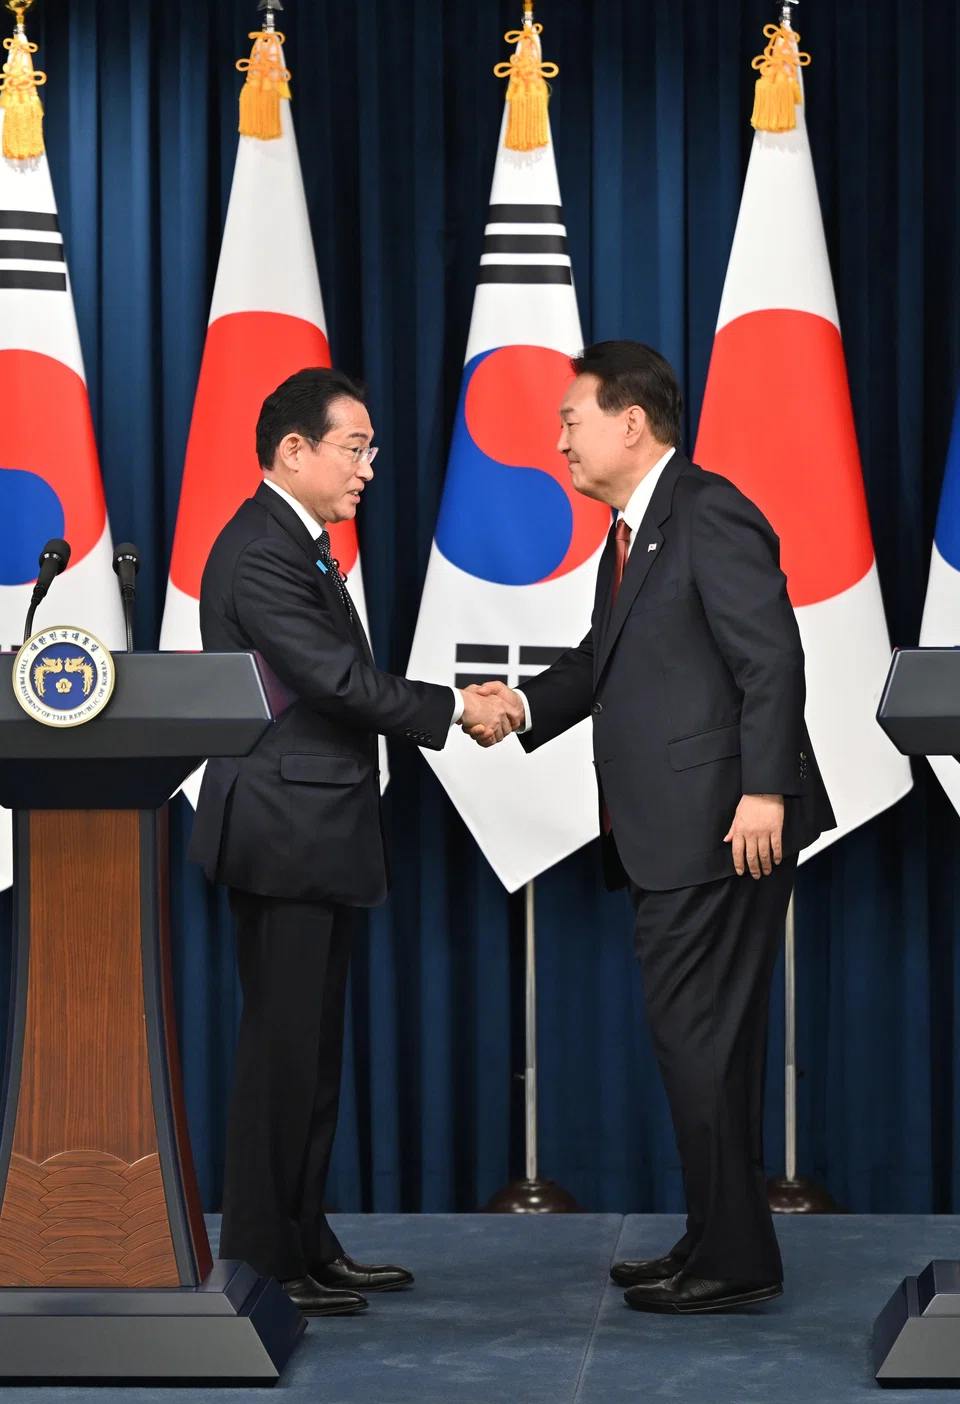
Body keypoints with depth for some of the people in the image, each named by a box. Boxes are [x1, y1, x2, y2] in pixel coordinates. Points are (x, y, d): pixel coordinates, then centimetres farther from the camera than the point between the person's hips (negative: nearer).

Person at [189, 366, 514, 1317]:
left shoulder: (296, 545, 17)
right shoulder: (259, 552, -16)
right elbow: (338, 680, -21)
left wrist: (443, 710, 9)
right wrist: (456, 709, -12)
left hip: (315, 837, 11)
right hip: (284, 835, -11)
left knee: (310, 1051, 14)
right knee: (283, 1050, -6)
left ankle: (303, 1241, 21)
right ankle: (259, 1263, 1)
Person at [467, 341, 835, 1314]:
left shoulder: (710, 515, -12)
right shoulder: (634, 530, 19)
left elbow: (771, 658, -18)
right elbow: (605, 656, 23)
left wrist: (764, 791, -23)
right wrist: (526, 705, 6)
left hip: (723, 830, -10)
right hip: (672, 837, 10)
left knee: (699, 1039, -7)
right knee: (700, 1041, 15)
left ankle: (732, 1261, 0)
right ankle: (718, 1245, 23)